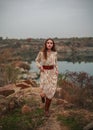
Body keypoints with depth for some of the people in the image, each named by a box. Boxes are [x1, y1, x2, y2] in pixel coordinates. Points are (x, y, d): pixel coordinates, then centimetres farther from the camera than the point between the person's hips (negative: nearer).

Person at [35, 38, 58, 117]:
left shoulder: (55, 53, 0)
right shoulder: (41, 53, -7)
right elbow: (37, 60, 8)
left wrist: (57, 72, 5)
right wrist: (40, 66, -10)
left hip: (52, 72, 2)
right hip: (44, 72, -2)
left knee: (51, 91, -1)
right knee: (45, 90, -8)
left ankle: (47, 109, 16)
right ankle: (43, 95, 34)